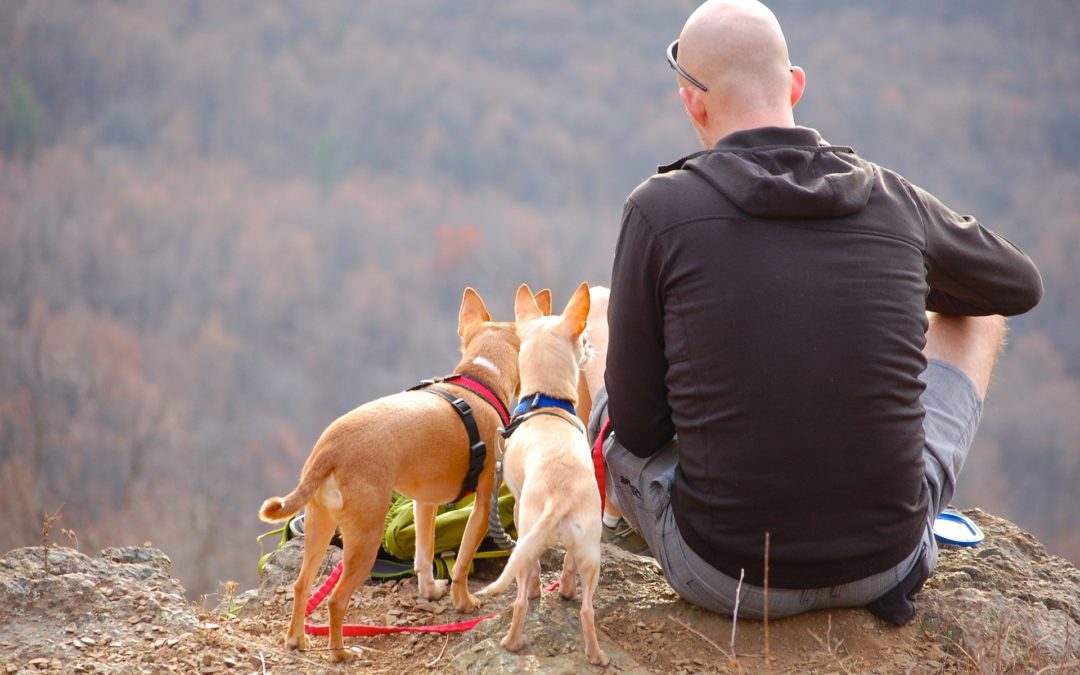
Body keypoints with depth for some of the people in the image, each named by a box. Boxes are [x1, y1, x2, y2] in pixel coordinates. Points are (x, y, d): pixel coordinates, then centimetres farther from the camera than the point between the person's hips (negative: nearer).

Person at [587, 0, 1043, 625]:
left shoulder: (660, 210, -12)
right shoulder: (894, 199, -4)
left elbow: (637, 427, -5)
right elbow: (1023, 285, 17)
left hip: (724, 578, -1)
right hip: (886, 565, 1)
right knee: (974, 313, 27)